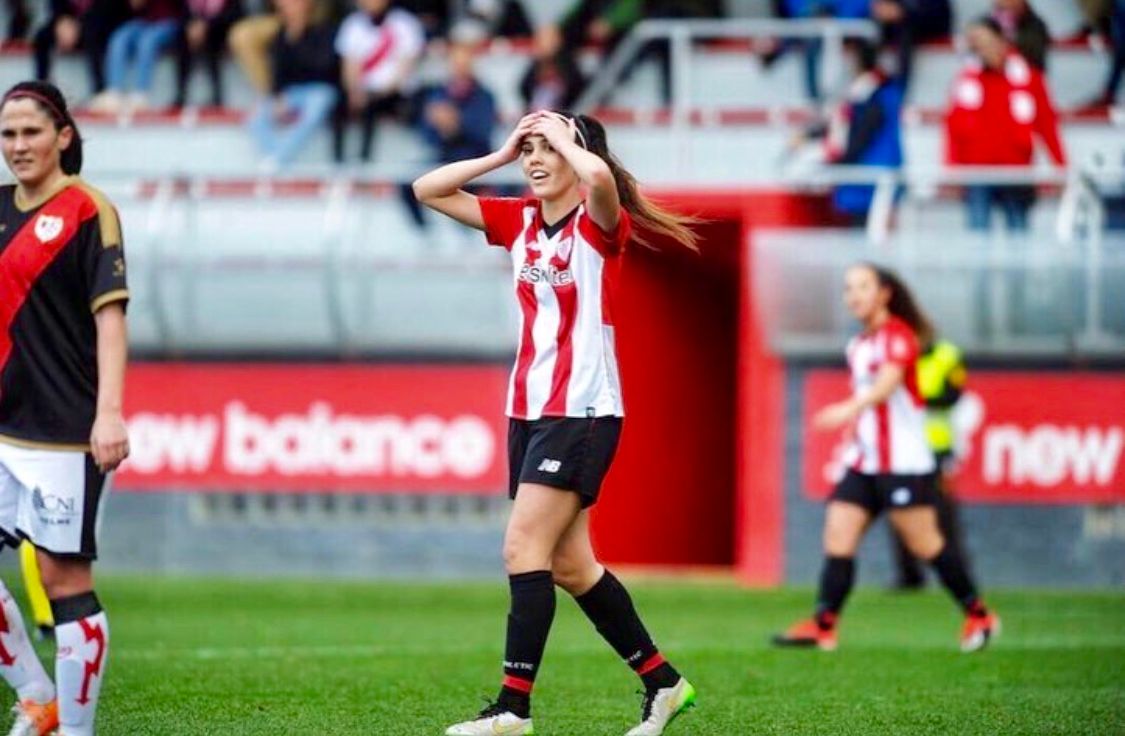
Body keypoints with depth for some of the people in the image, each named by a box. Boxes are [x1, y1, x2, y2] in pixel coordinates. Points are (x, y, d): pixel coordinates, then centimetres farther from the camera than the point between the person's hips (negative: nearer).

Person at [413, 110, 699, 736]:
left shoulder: (600, 225, -10)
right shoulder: (520, 221, 10)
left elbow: (599, 176, -34)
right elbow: (429, 190, 12)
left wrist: (561, 135, -16)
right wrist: (503, 153, 3)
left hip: (583, 414, -8)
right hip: (529, 412, 8)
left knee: (525, 549, -14)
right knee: (568, 564, 9)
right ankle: (664, 682, 21)